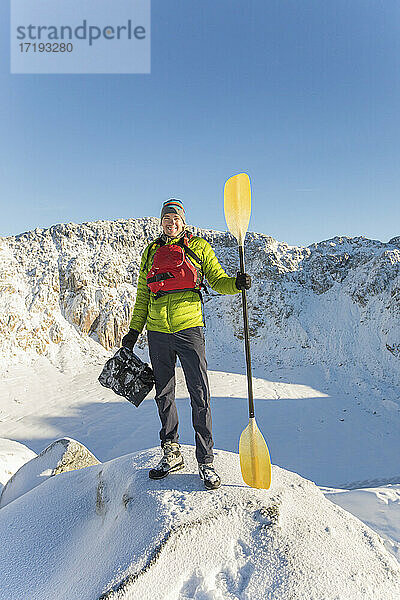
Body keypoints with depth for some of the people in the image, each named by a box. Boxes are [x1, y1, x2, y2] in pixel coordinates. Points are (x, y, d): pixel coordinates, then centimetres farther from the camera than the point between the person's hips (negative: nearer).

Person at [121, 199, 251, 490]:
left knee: (200, 395, -4)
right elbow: (143, 294, 17)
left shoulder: (198, 247, 6)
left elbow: (217, 280, 7)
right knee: (164, 394, 11)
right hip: (157, 331, 4)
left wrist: (237, 283, -15)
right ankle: (172, 454, 28)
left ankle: (206, 461, 10)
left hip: (188, 328, -3)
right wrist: (134, 330, 13)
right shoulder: (152, 251, 15)